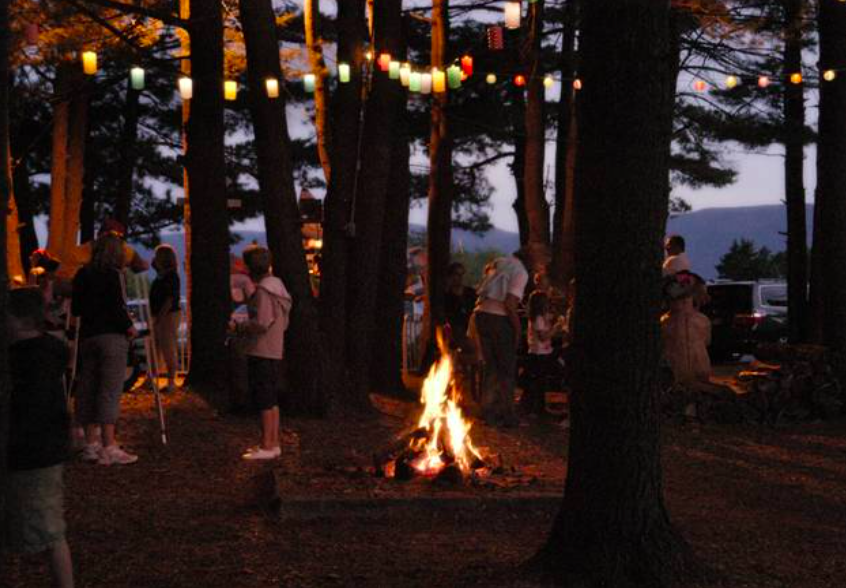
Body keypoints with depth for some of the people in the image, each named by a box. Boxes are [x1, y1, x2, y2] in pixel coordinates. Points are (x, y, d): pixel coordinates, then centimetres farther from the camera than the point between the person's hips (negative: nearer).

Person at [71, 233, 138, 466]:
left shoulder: (82, 275, 11)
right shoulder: (113, 274, -9)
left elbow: (75, 309, 14)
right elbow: (117, 307, -15)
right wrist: (129, 327, -1)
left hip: (87, 337, 7)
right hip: (112, 336, -7)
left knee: (88, 391, 10)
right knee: (110, 391, -8)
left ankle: (91, 444, 14)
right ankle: (109, 448, -12)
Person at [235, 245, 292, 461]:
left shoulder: (263, 291, -15)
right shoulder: (277, 287, 15)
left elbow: (262, 323, -23)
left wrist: (240, 326, -7)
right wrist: (247, 326, 18)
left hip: (262, 354, -10)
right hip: (275, 353, 10)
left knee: (264, 402, -5)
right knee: (272, 401, 15)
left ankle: (267, 446, -3)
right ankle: (273, 443, 20)